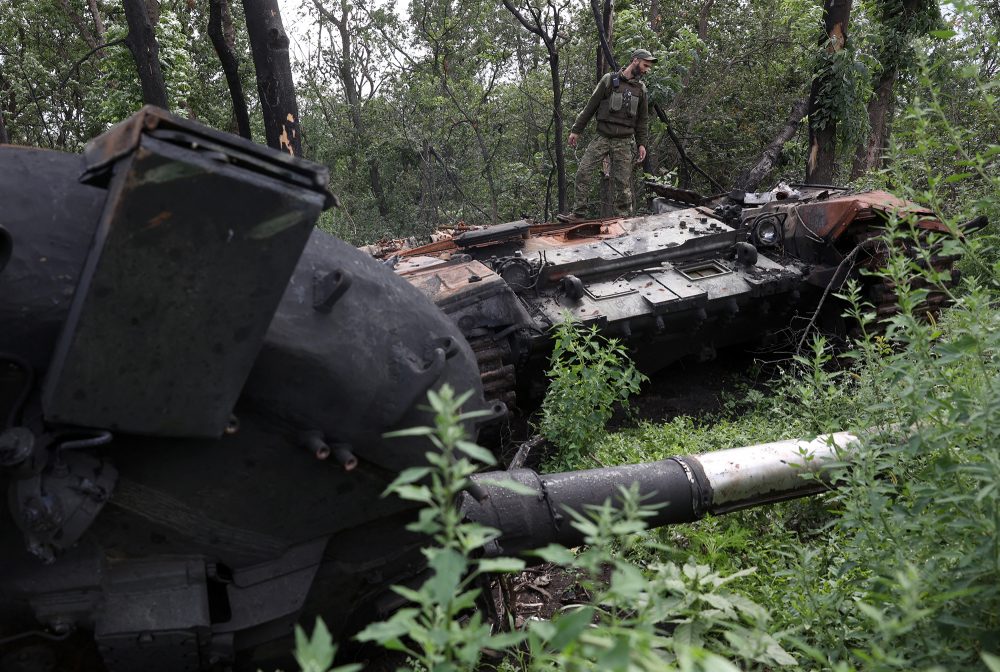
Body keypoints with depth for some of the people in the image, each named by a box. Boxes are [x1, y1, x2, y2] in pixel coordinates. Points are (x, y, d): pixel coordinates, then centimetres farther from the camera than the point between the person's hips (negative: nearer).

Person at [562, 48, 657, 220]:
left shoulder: (641, 88, 12)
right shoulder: (609, 80, 2)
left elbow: (642, 119, 16)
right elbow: (591, 106, 3)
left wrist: (642, 143, 6)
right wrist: (576, 130, 1)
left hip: (624, 142, 2)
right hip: (602, 138, -1)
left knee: (622, 182, -2)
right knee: (583, 172, -10)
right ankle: (579, 213, -5)